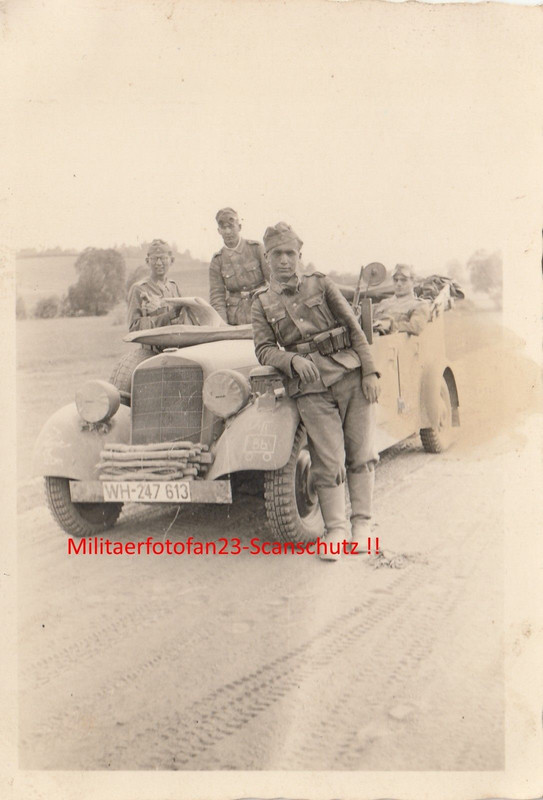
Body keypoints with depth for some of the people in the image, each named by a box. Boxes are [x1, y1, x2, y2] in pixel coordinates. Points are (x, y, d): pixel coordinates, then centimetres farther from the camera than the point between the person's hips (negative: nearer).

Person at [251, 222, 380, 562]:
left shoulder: (321, 284, 10)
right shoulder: (263, 303, 12)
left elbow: (354, 329, 7)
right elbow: (264, 349, 4)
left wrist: (370, 372, -1)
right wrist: (293, 359, -16)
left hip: (350, 374, 1)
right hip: (311, 387, 0)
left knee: (361, 453, 3)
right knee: (328, 461, -5)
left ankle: (362, 524, 15)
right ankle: (336, 530, 8)